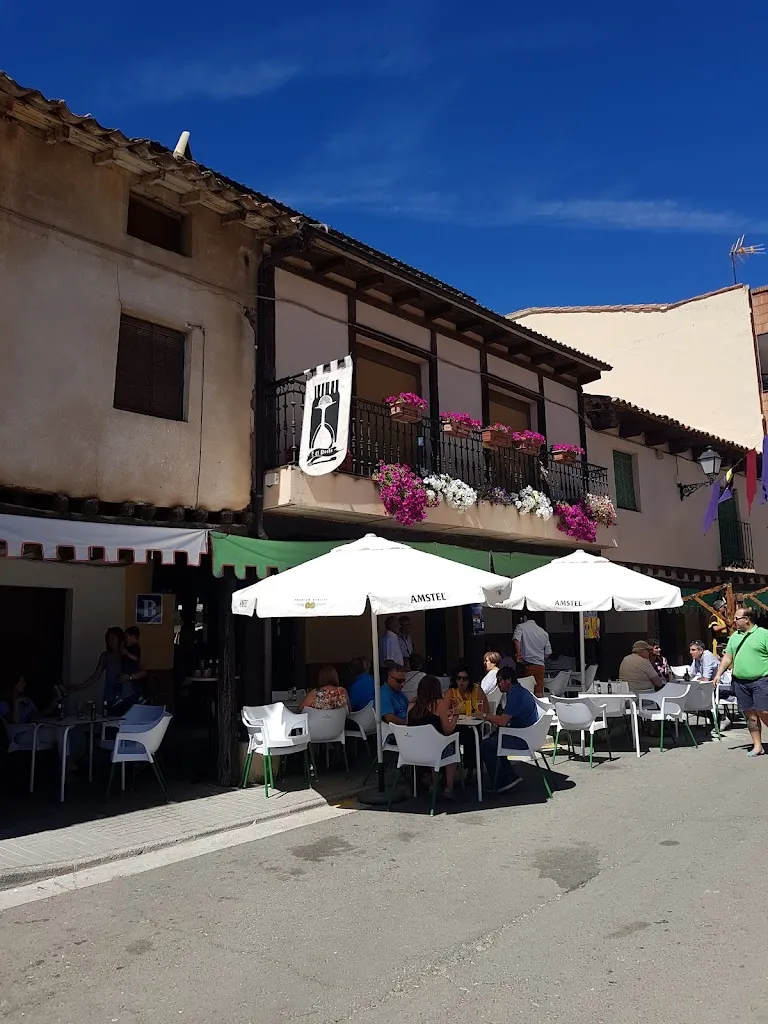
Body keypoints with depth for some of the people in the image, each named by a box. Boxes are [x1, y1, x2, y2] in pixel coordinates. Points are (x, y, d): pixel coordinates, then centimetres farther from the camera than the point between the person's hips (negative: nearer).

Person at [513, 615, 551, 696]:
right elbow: (548, 652, 15)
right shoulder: (544, 632, 13)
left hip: (527, 665, -4)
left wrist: (518, 654, -18)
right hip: (540, 666, 4)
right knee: (539, 694, 5)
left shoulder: (520, 627, 1)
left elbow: (516, 639, -21)